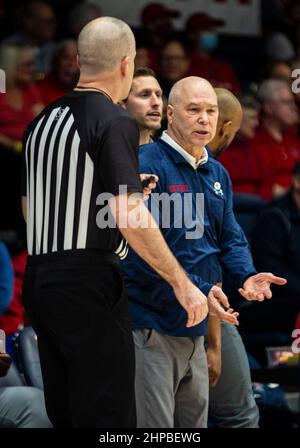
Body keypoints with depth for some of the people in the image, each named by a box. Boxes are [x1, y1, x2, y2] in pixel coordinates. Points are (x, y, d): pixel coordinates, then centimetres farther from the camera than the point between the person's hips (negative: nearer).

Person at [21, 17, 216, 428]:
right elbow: (128, 216, -20)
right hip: (87, 281, -8)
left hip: (38, 277, 8)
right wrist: (182, 283, -16)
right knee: (108, 413, -6)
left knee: (63, 413, 12)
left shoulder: (42, 120, 14)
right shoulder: (115, 122, -10)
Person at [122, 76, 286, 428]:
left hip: (195, 329, 8)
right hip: (151, 326, -8)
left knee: (195, 420, 15)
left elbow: (230, 238, 16)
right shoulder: (147, 165, -13)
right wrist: (199, 291, -27)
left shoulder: (217, 174, 14)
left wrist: (246, 276, -7)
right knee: (155, 428, -7)